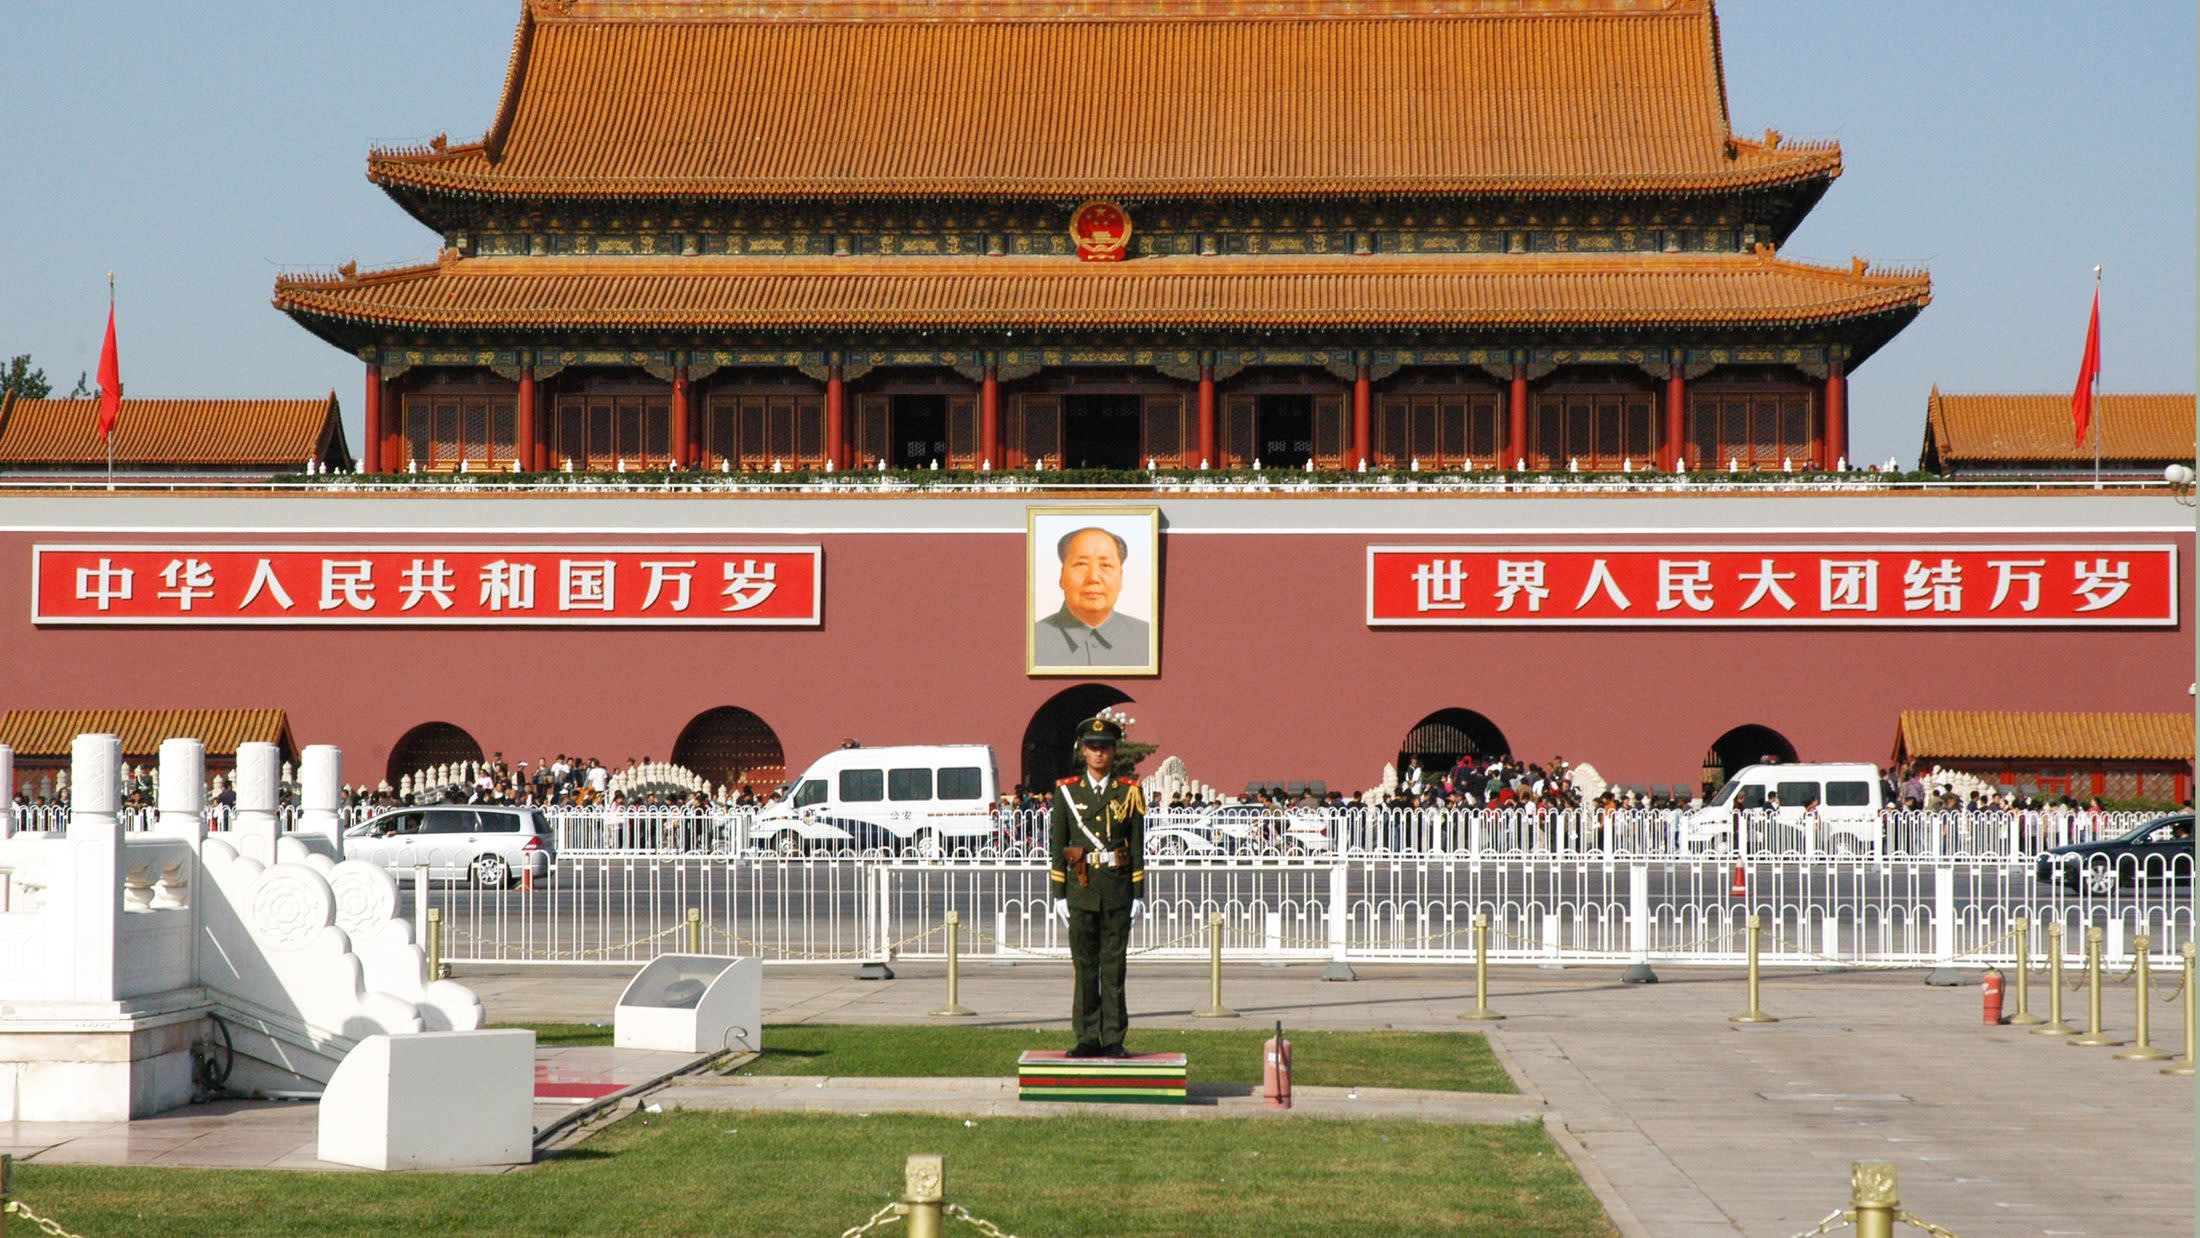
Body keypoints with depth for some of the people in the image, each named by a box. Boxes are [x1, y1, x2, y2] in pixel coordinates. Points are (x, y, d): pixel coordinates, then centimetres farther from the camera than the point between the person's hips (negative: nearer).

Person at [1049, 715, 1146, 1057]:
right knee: (1084, 967, 2)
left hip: (1118, 890, 0)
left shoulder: (1129, 792, 4)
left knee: (1114, 966, 2)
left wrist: (1138, 895, 0)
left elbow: (1137, 846, 4)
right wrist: (1059, 895, 0)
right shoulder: (1066, 791, 4)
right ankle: (1087, 1038, 8)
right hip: (1081, 889, 0)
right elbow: (1057, 845, 4)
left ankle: (1113, 1039, 6)